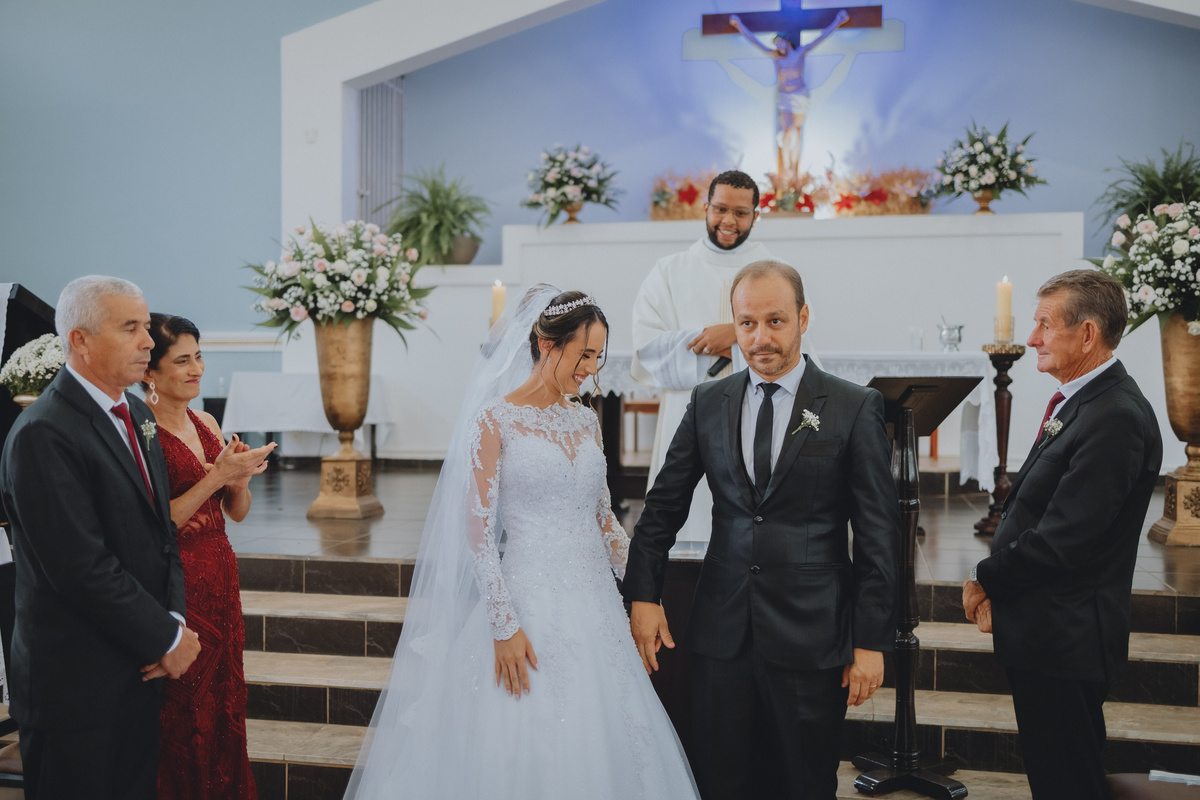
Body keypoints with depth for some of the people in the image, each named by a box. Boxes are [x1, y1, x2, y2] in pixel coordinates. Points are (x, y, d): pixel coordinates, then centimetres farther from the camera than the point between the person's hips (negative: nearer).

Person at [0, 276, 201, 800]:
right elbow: (83, 568, -23)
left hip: (138, 669, 8)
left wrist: (175, 619, -3)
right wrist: (168, 639, -14)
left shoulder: (138, 414, 9)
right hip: (77, 684, -8)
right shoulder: (43, 434, -19)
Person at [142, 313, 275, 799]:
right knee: (184, 713, 3)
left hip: (220, 578, 7)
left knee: (224, 703, 15)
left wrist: (240, 476, -9)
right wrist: (217, 475, -21)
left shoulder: (206, 424, 9)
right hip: (175, 583, -7)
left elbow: (238, 512, 11)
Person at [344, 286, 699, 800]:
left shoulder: (586, 421, 10)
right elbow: (478, 531, -10)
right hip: (530, 599, -5)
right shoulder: (496, 420, -7)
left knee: (599, 745, 10)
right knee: (528, 749, 2)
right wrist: (504, 626, -15)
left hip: (595, 601, 6)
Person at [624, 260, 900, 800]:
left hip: (810, 637, -2)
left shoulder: (855, 408, -3)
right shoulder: (707, 403, 6)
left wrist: (872, 640, -5)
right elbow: (663, 506, 11)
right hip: (721, 632, 3)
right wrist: (643, 596, 3)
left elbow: (878, 533, -3)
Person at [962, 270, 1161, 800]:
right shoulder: (1080, 402, 11)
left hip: (1064, 639, -10)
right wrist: (999, 585, 3)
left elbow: (1062, 541, -24)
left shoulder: (1115, 418, -22)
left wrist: (986, 580, -10)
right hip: (1052, 636, 10)